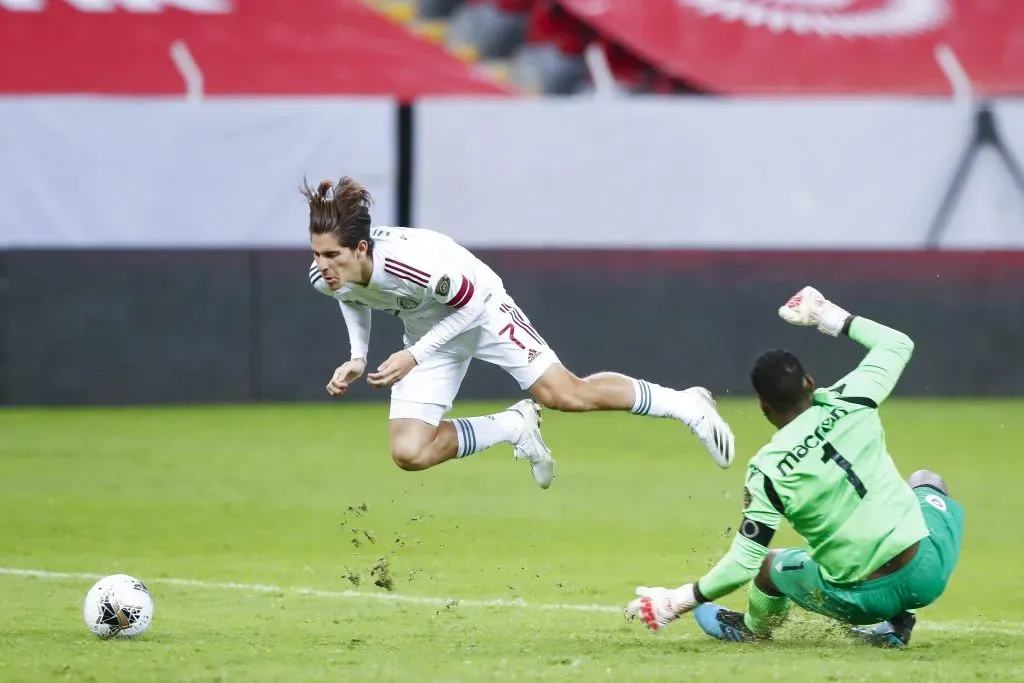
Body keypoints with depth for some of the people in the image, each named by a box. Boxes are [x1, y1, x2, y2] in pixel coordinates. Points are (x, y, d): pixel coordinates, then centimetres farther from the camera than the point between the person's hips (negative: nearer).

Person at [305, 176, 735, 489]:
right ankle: (512, 426, 14)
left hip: (480, 310, -6)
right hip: (429, 331, 6)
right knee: (409, 453, -8)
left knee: (565, 395, -15)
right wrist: (358, 357, -6)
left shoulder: (407, 261, -41)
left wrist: (413, 356, -28)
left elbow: (470, 304, -23)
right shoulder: (324, 277, -21)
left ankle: (687, 405, 4)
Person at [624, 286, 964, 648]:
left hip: (863, 598, -1)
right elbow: (899, 344, 13)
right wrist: (835, 319, 22)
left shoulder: (766, 470, -10)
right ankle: (896, 625, 28)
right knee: (925, 481, 34)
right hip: (927, 571, 1)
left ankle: (752, 630, 58)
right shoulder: (849, 401, -5)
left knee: (770, 564, 27)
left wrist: (683, 599, 2)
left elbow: (745, 562, -10)